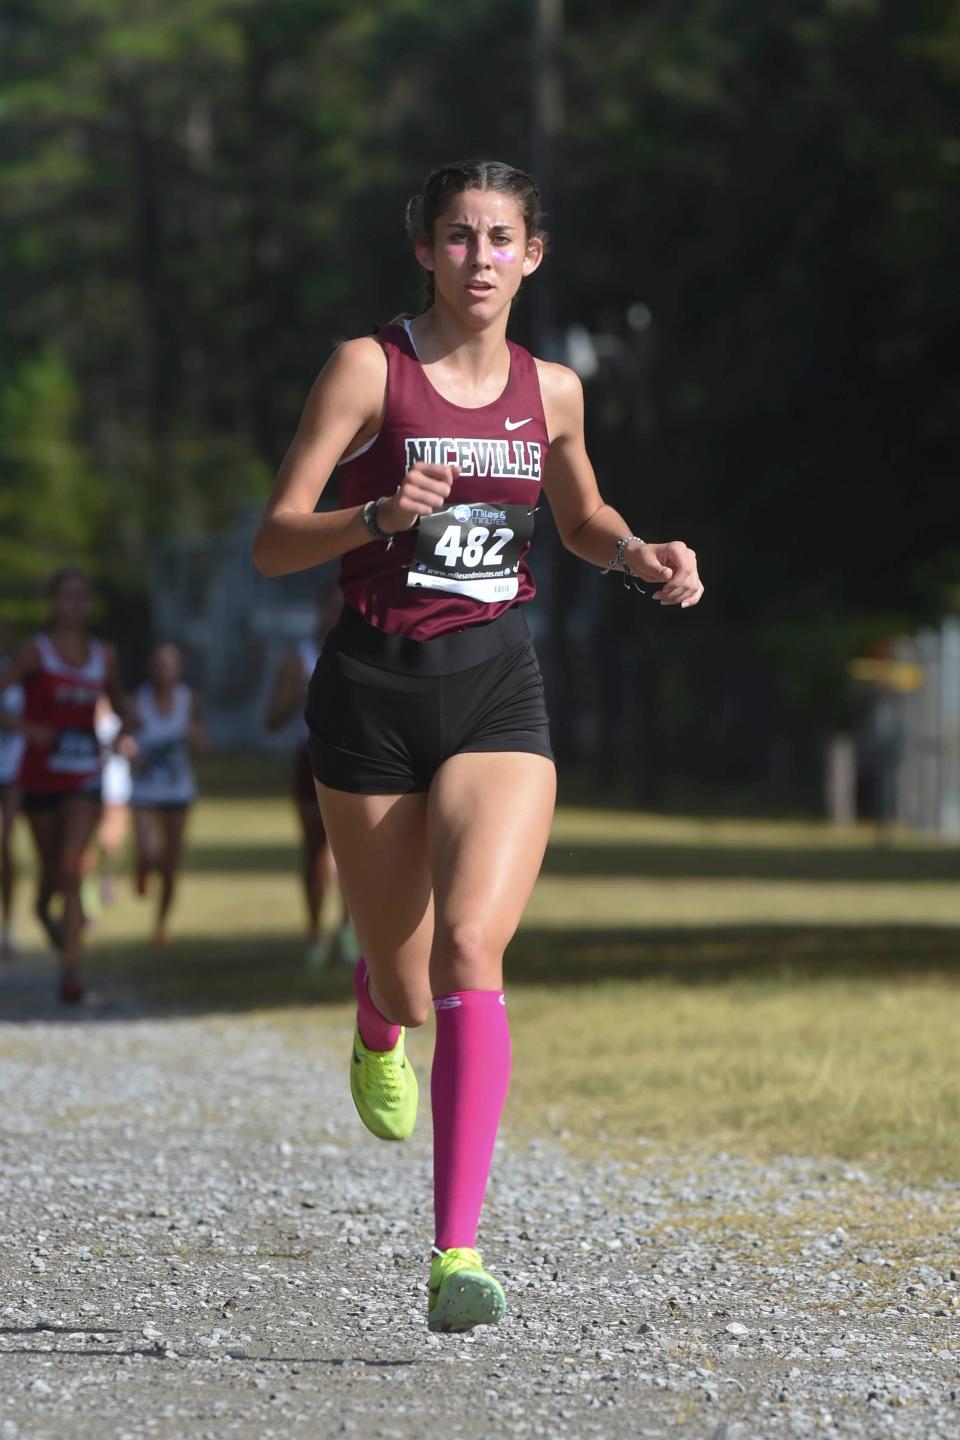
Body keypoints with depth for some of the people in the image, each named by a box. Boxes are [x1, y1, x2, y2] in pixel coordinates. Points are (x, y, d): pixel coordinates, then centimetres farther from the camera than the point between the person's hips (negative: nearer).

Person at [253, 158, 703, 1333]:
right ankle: (378, 1025, 51)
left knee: (471, 950, -20)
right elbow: (273, 542, -8)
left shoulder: (551, 389, 7)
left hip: (498, 690, 1)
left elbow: (582, 519, 27)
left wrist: (645, 557, 6)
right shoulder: (368, 367, -5)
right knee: (405, 983, 9)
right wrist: (378, 515, -26)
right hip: (374, 686, -1)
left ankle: (457, 1256, -20)